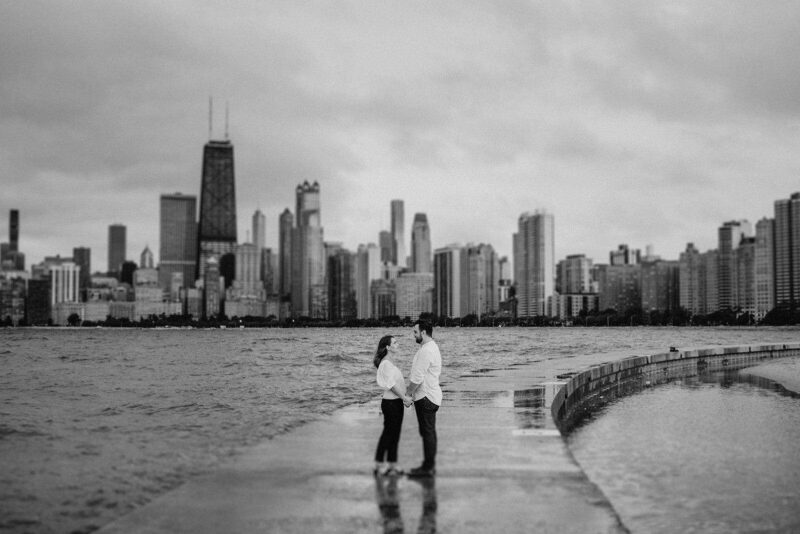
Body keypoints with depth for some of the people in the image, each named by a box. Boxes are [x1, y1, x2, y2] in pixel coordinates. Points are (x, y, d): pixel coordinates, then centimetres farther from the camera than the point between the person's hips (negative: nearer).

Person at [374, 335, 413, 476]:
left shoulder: (390, 363, 14)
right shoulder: (385, 364, -16)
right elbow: (391, 385, -19)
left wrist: (405, 397, 11)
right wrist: (405, 397, -15)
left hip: (396, 402, 10)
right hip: (390, 403, -10)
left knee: (395, 435, 11)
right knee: (388, 434, -4)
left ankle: (393, 466, 16)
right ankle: (378, 466, 3)